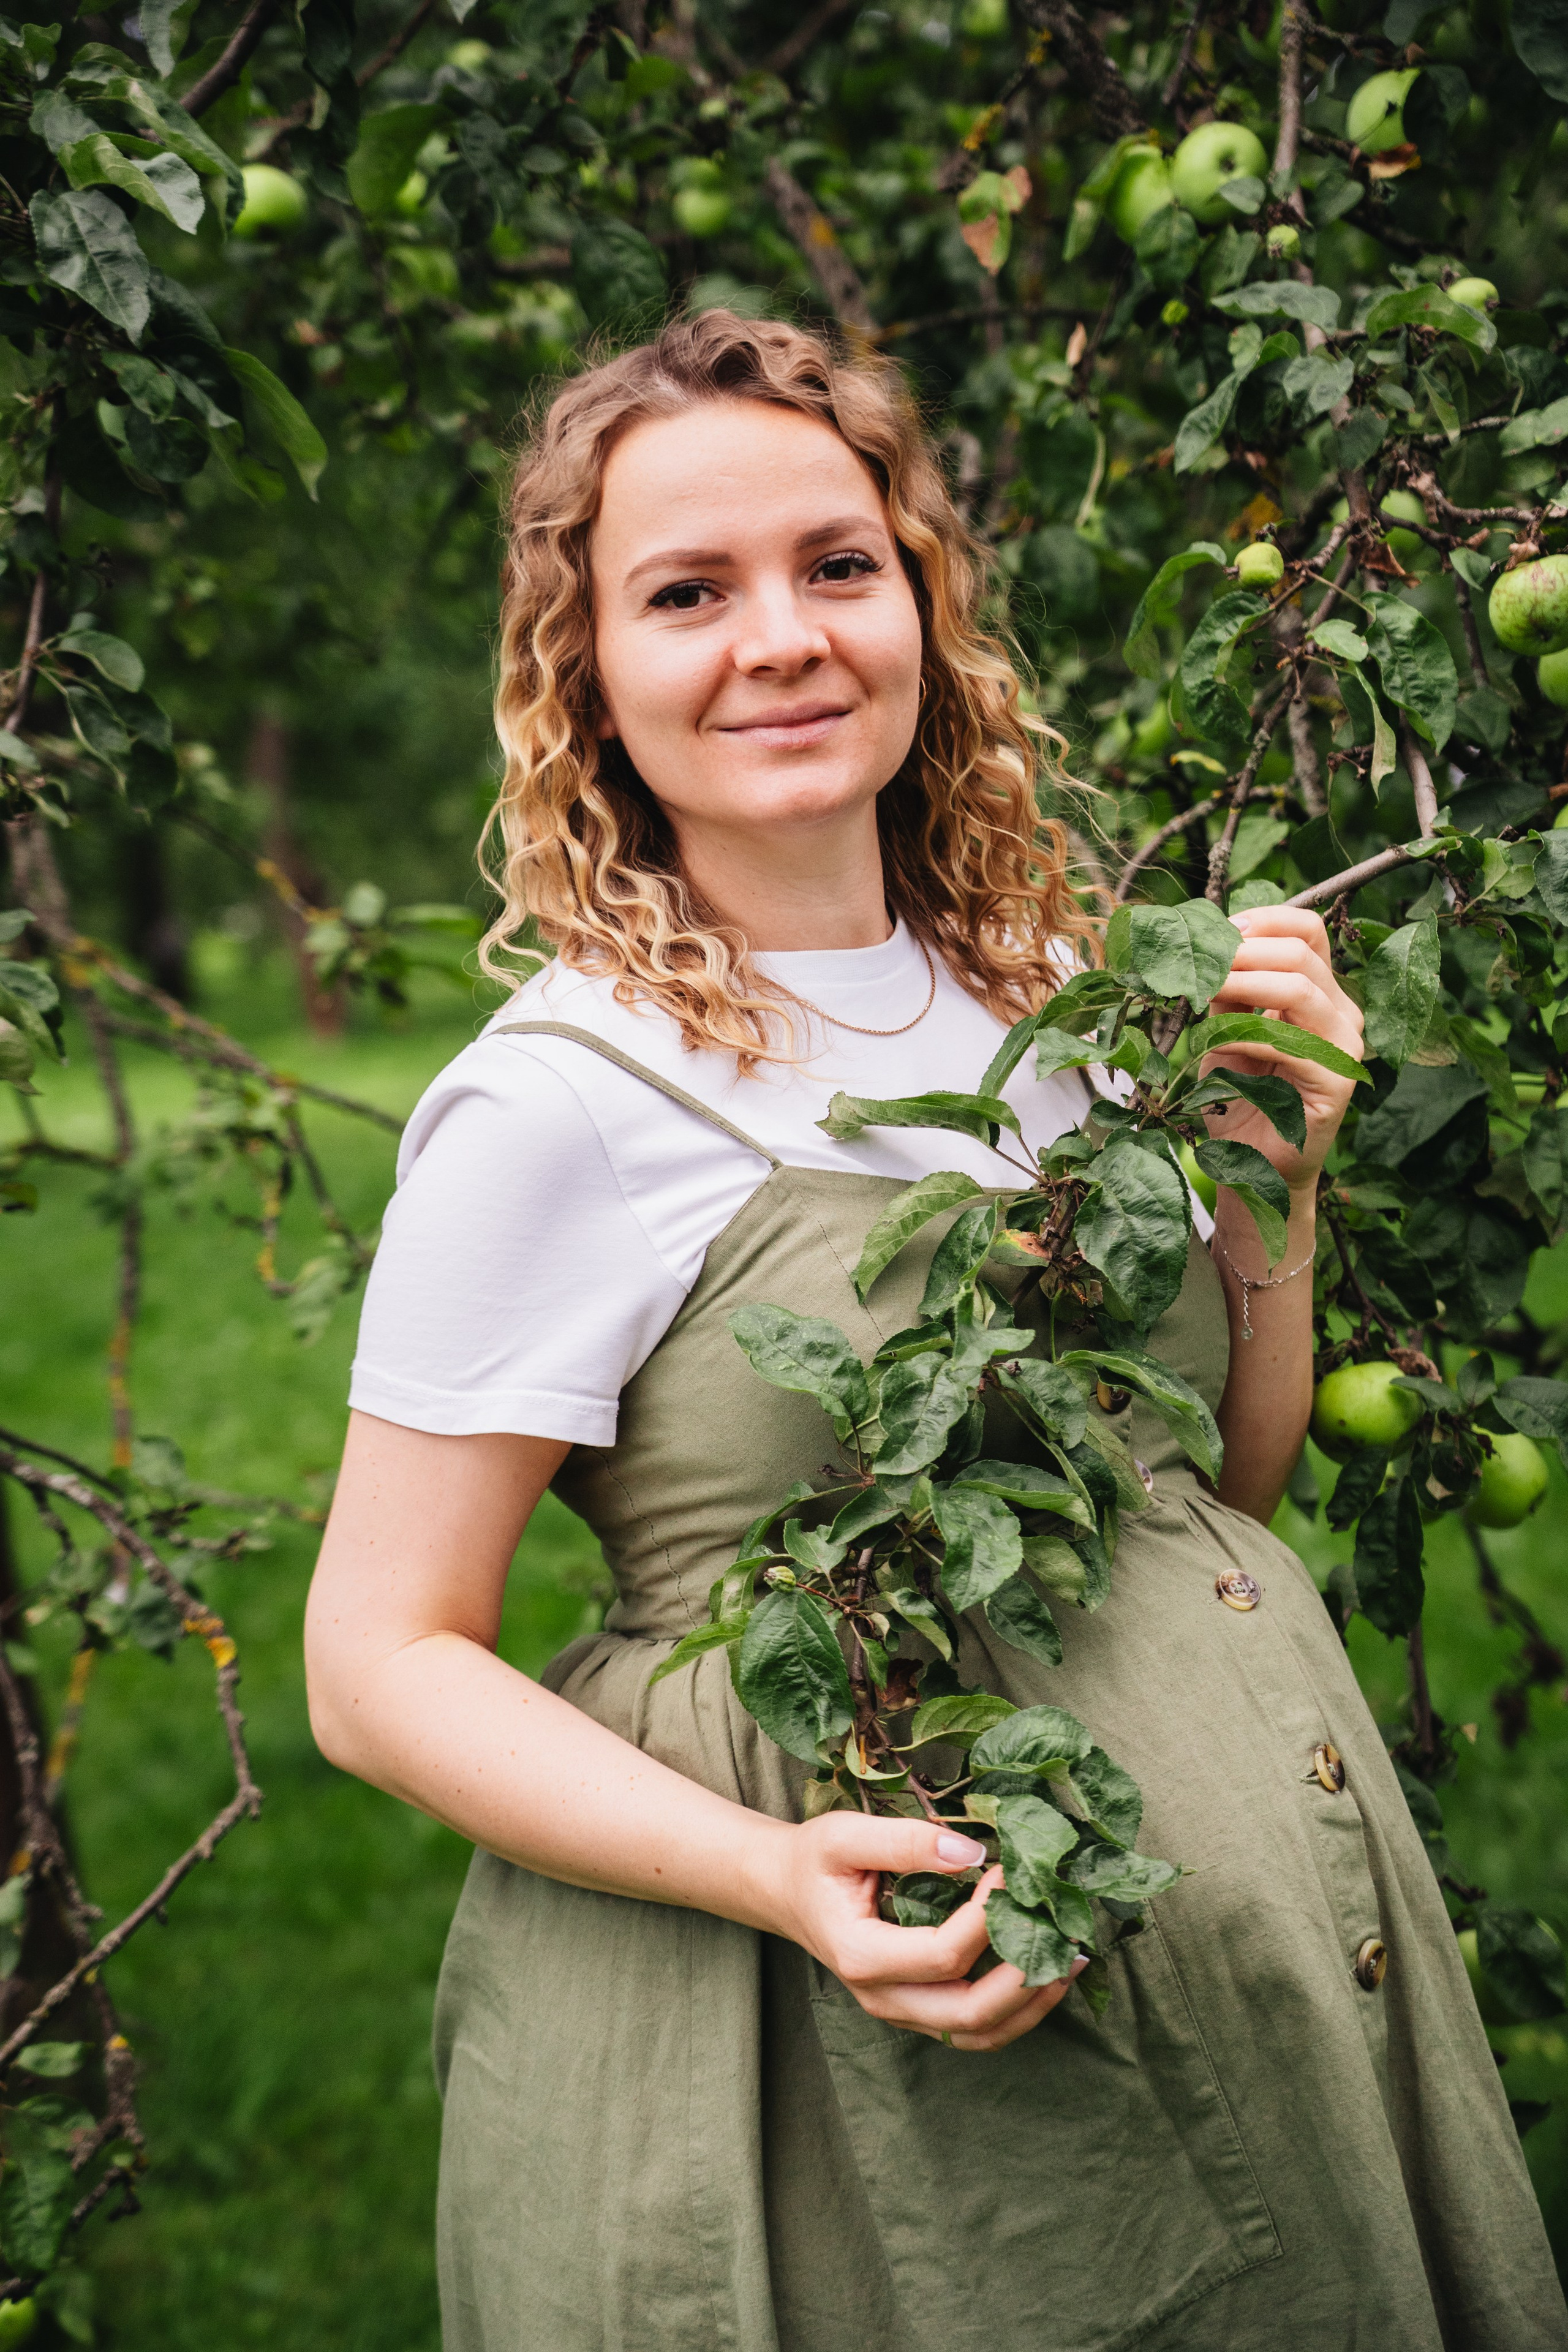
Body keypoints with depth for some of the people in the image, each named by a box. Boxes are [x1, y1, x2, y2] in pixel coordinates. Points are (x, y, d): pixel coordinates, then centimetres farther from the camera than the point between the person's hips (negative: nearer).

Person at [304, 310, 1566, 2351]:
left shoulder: (1055, 989, 4)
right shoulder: (561, 1103, -15)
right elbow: (381, 1664, -13)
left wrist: (1271, 1177, -4)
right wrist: (782, 1878, -26)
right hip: (870, 2046, -6)